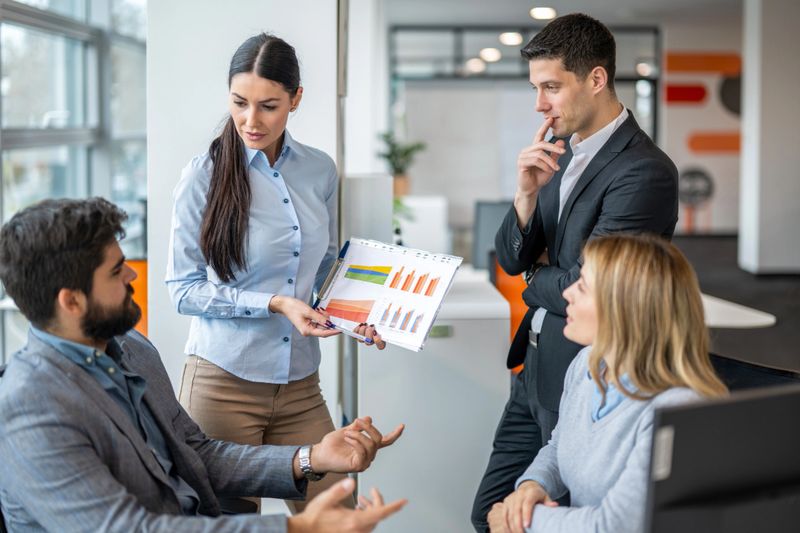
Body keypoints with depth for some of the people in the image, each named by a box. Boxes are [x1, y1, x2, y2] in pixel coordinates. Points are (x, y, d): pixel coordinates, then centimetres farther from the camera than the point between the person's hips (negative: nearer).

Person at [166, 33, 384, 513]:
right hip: (223, 383, -3)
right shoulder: (206, 174, -8)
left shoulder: (321, 171, 3)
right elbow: (183, 288, -8)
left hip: (300, 385, 4)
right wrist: (275, 304, -16)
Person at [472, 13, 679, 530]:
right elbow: (511, 259, 6)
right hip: (536, 367, 8)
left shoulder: (645, 171, -20)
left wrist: (536, 278, 0)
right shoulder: (560, 152, 6)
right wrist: (528, 194, -12)